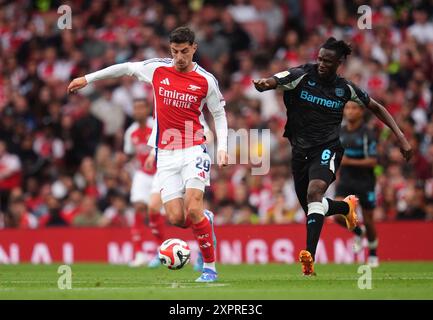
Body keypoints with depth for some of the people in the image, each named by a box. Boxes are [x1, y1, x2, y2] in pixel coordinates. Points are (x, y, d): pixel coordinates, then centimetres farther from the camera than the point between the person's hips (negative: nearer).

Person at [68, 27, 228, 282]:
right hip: (166, 155, 3)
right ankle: (206, 220, 28)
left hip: (194, 151, -3)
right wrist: (87, 79, 24)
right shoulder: (157, 69, 3)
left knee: (193, 209, -19)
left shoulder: (206, 80, -2)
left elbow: (219, 114, 10)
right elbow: (126, 68, 19)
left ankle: (210, 267, -7)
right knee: (176, 218, -7)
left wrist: (222, 147, -2)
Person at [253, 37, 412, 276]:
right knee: (311, 208, 12)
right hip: (300, 150, 2)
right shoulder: (302, 75, -6)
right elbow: (273, 81, -22)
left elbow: (376, 108, 14)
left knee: (314, 192, -29)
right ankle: (347, 206, 45)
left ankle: (309, 256, -38)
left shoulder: (345, 88, 0)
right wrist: (263, 84, -48)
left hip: (327, 148, -2)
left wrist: (400, 137, 6)